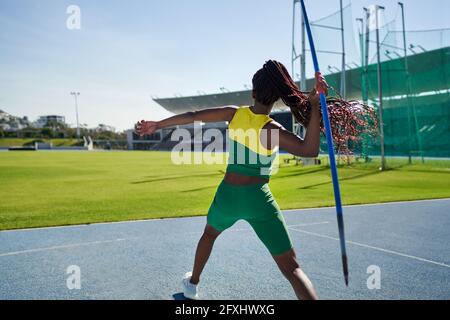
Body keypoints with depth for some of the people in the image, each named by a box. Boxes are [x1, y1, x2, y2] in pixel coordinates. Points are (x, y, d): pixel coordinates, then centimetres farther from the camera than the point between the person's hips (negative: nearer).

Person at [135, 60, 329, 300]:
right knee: (291, 267, -1)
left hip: (227, 195, 4)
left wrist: (157, 125, 14)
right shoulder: (271, 129, -16)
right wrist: (315, 106, -30)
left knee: (209, 233, 36)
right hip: (258, 199, -4)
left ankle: (192, 284, 53)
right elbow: (310, 150, -28)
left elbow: (193, 116, 2)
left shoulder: (235, 114, -4)